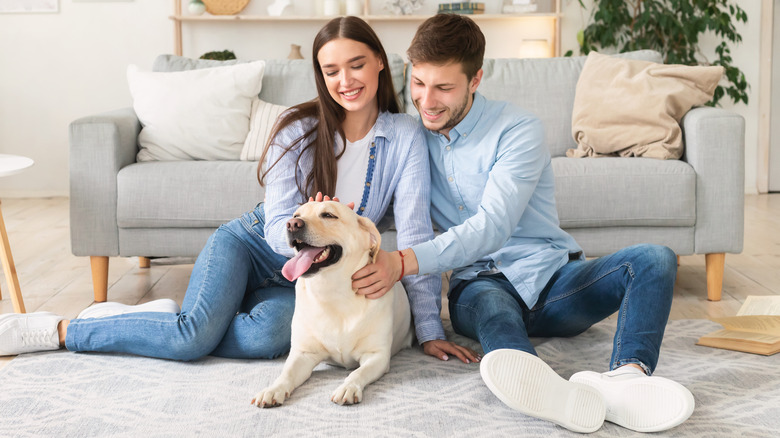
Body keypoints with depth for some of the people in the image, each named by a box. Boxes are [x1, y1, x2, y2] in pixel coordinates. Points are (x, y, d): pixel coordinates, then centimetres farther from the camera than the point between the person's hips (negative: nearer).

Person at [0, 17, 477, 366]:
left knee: (269, 336, -34)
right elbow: (278, 225, -13)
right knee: (197, 332, -29)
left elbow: (415, 233, -13)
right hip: (252, 243, -1)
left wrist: (430, 329, -16)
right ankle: (54, 328, -11)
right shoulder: (300, 128, -10)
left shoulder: (405, 136, -10)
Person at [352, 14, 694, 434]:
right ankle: (553, 393, -71)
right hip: (479, 283, 0)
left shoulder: (517, 130, -10)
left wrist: (404, 261, -37)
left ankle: (627, 376, -54)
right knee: (489, 305, -38)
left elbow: (491, 228, -23)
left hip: (551, 277, 0)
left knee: (655, 259, -25)